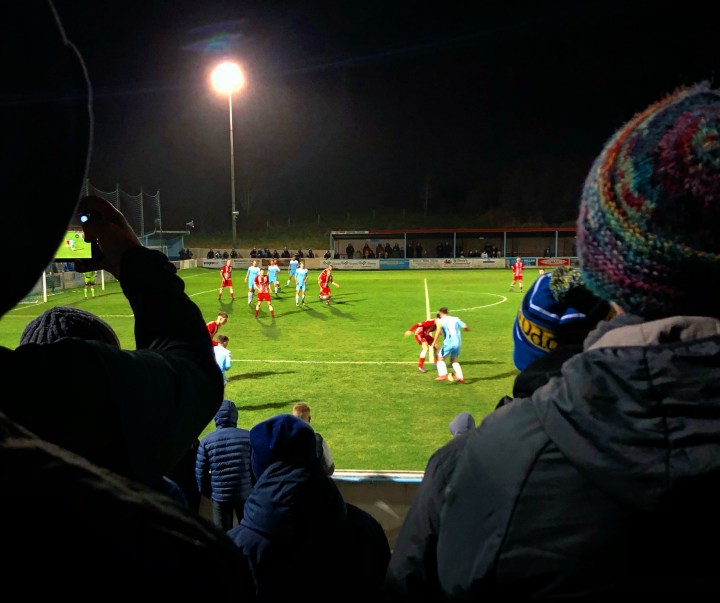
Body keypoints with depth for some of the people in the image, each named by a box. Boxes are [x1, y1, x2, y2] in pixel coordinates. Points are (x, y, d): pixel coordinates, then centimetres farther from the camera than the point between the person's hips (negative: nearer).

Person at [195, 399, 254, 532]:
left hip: (220, 496, 0)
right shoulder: (248, 436, -6)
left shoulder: (206, 441, -6)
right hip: (246, 494, 0)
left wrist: (207, 493, 14)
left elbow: (200, 472, -2)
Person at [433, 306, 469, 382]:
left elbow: (439, 328, -22)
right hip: (458, 343, 5)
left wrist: (435, 342, -24)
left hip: (448, 343, -5)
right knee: (454, 360, 22)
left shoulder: (440, 320, 1)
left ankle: (443, 374, -10)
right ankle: (460, 377, 12)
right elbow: (467, 328, 12)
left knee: (440, 358, 10)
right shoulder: (456, 319, 13)